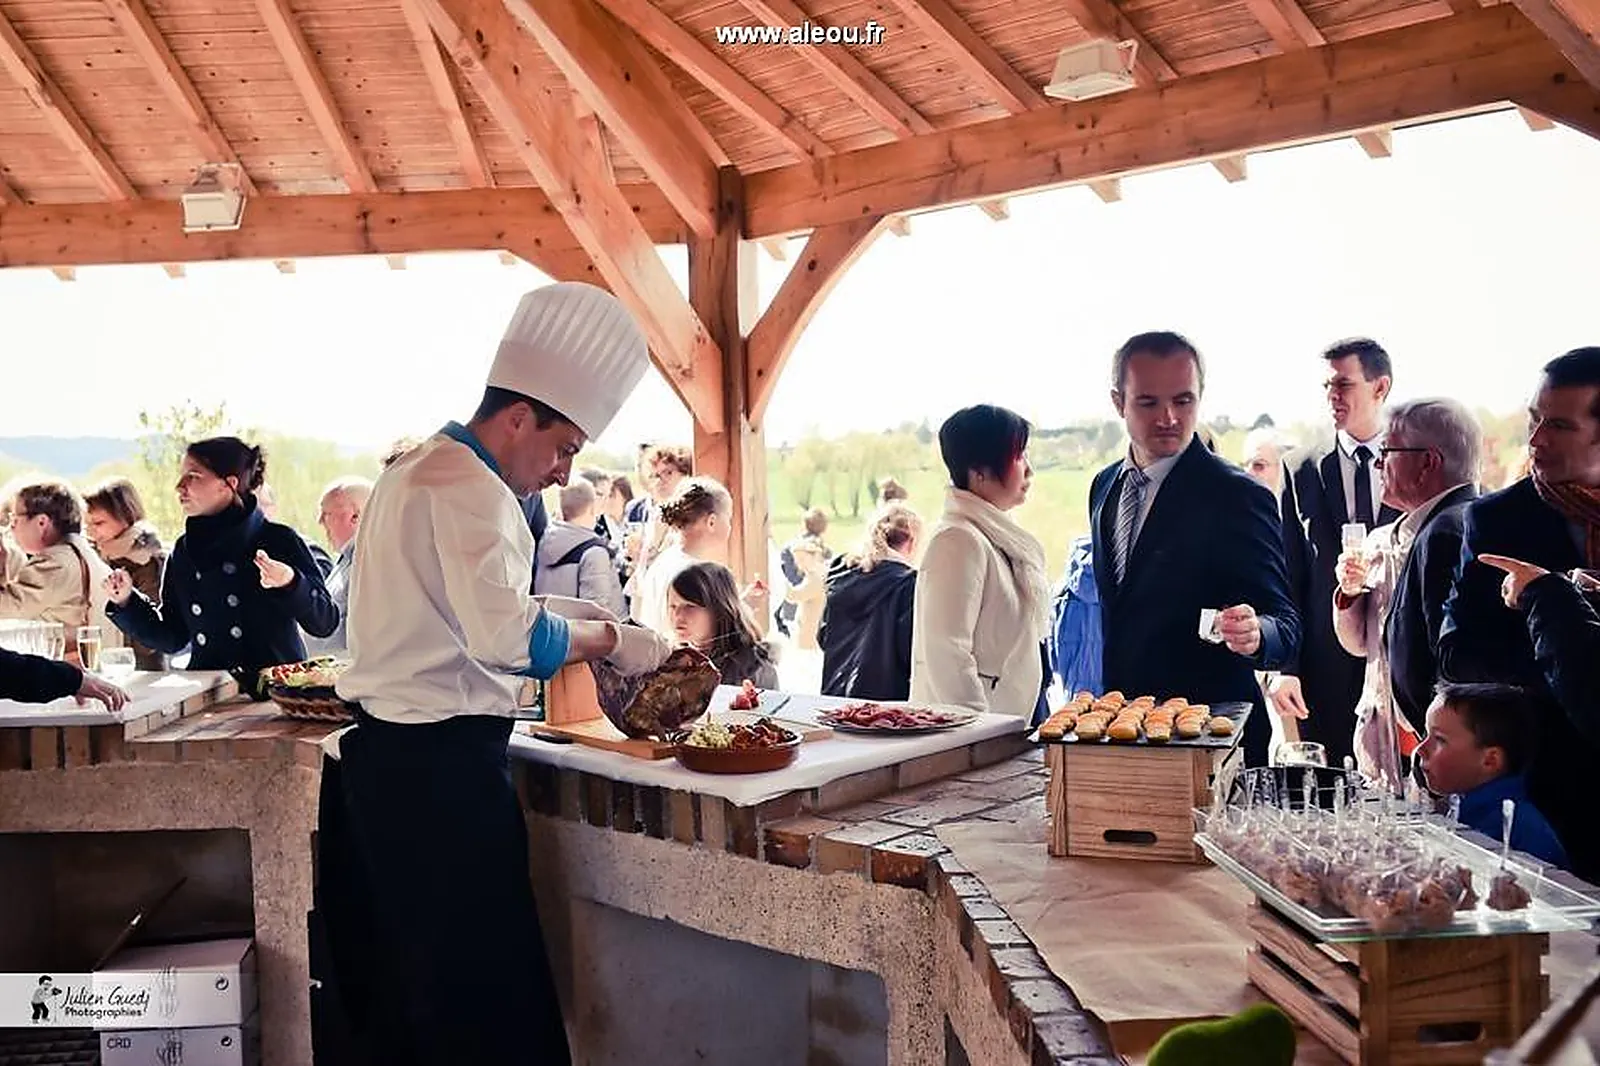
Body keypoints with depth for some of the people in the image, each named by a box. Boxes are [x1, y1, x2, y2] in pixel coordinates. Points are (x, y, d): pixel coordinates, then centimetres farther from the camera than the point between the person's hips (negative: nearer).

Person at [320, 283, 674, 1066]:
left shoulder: (420, 470, 17)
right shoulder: (468, 486, -15)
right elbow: (506, 635, -27)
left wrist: (567, 618, 13)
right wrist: (609, 639, -13)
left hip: (389, 757, 10)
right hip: (438, 767, -10)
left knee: (408, 989, 18)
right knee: (485, 995, -3)